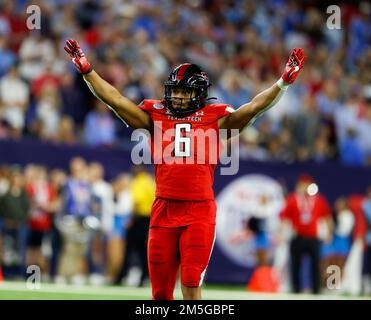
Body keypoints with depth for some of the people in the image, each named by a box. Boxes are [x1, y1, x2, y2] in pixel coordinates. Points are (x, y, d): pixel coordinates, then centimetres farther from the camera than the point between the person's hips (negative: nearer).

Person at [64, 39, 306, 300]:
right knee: (160, 287, 6)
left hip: (199, 212, -2)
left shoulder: (215, 118, 7)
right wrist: (86, 70, 5)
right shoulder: (155, 116, 11)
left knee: (191, 283, -11)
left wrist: (284, 82, -9)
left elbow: (254, 107, 2)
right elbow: (116, 100, 10)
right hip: (164, 209, 2)